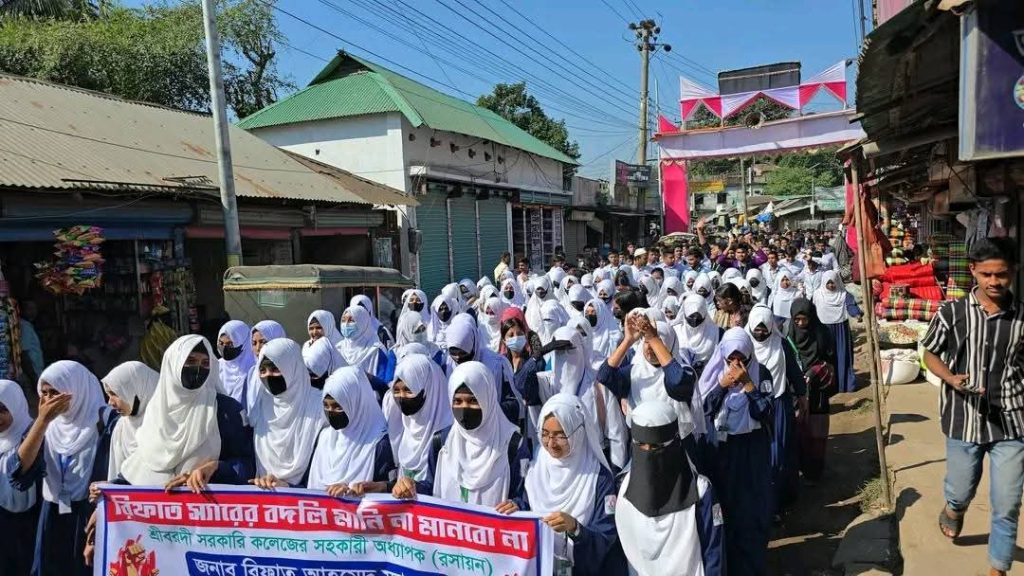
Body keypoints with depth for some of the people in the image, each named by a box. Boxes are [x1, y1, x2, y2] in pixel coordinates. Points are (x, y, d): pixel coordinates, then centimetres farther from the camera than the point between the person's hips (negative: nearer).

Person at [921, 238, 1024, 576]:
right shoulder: (951, 313, -7)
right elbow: (930, 354, 4)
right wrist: (951, 378, -15)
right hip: (965, 420, 0)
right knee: (960, 494, 17)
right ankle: (952, 512, 53)